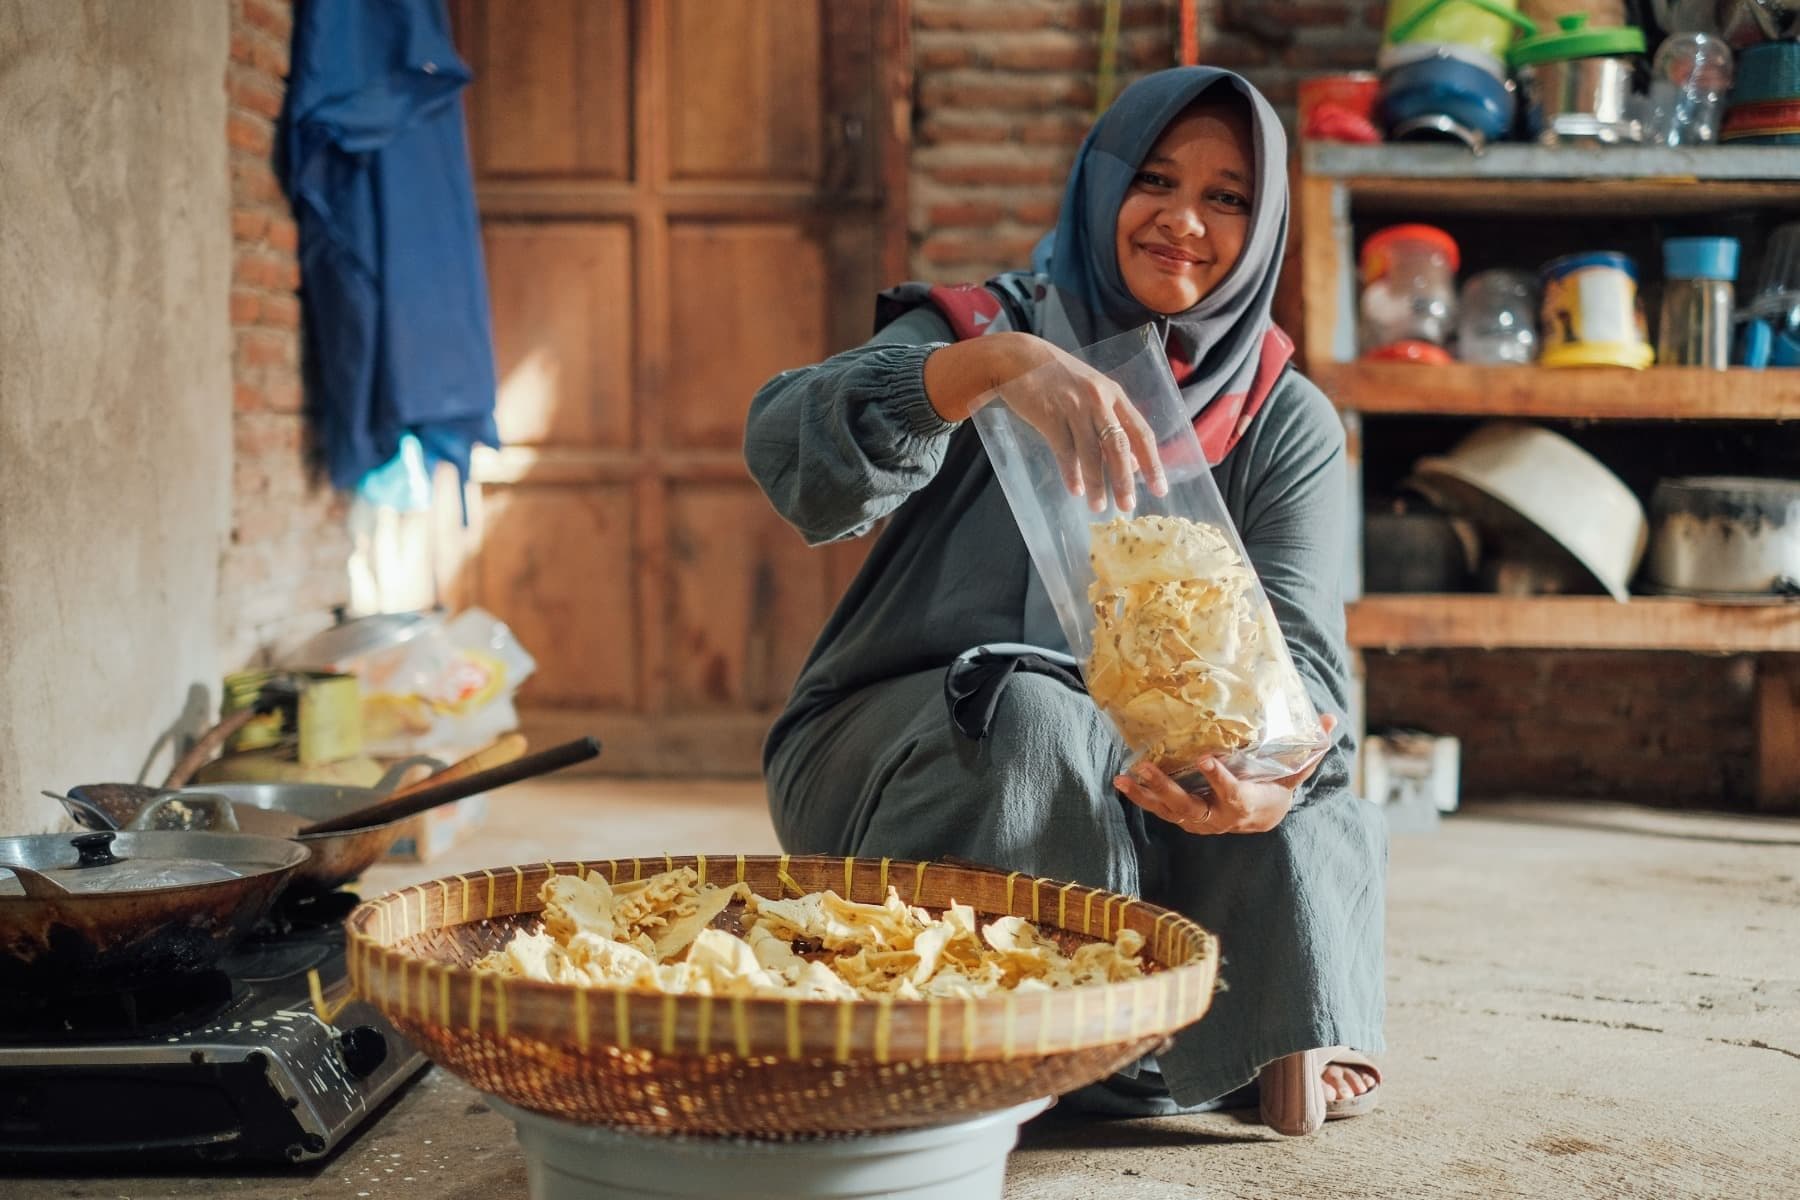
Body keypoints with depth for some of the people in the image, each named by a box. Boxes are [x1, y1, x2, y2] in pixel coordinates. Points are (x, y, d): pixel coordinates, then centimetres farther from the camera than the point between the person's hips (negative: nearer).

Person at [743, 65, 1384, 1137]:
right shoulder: (981, 327, -7)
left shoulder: (1288, 423, 0)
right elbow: (791, 455, -27)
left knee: (1299, 826, -29)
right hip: (899, 758, -2)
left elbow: (1299, 647, -15)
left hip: (1142, 770, 2)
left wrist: (1276, 771, -40)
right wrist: (998, 365, -46)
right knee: (1028, 711, -35)